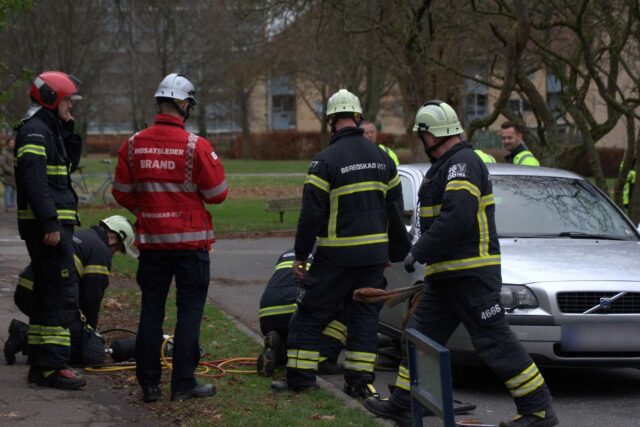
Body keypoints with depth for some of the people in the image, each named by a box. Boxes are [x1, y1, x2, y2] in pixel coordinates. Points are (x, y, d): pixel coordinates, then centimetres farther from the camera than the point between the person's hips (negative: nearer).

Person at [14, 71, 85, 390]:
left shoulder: (48, 130, 19)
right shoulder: (35, 132, -13)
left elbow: (69, 165, 25)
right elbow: (35, 182, -22)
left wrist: (68, 132, 13)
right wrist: (51, 224, -25)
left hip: (52, 225, 11)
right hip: (47, 225, -11)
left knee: (48, 292, 14)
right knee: (62, 292, -13)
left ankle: (40, 364, 19)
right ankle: (53, 366, -14)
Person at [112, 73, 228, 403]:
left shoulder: (133, 146, -1)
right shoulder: (196, 146, -14)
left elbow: (122, 193, 7)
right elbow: (217, 193, -9)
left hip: (151, 240, 4)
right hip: (190, 240, -4)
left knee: (151, 310, 11)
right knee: (189, 311, 4)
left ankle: (149, 383, 14)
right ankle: (183, 383, 3)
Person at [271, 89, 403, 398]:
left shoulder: (326, 161, -12)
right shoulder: (382, 158, 7)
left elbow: (311, 214, -13)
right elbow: (395, 207, 15)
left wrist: (301, 255, -4)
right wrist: (389, 250, 24)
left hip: (337, 256, -5)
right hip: (375, 253, 5)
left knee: (311, 313, 5)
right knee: (365, 315, 11)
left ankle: (299, 376, 7)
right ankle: (359, 379, 9)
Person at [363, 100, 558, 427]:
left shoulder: (463, 164, -15)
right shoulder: (446, 166, 19)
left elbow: (456, 217, -27)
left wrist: (419, 251, -22)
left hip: (472, 274, -11)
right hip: (446, 275, 11)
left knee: (495, 342, -9)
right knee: (421, 336, 12)